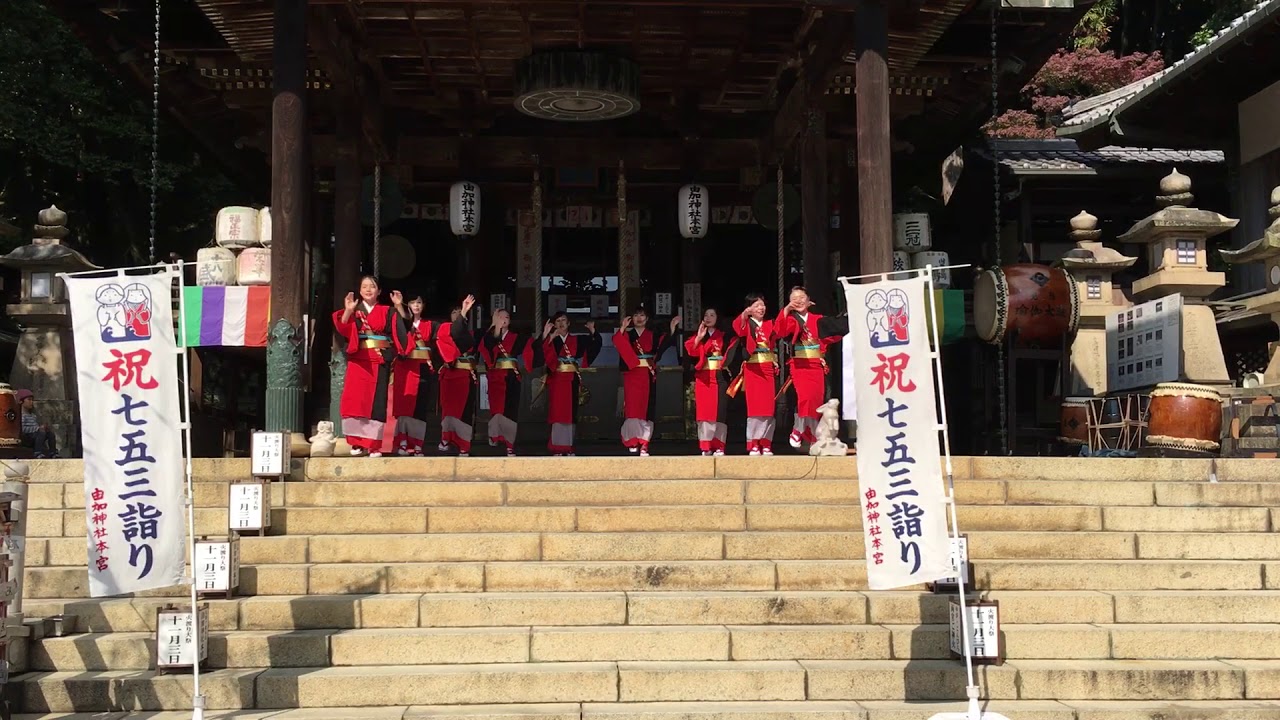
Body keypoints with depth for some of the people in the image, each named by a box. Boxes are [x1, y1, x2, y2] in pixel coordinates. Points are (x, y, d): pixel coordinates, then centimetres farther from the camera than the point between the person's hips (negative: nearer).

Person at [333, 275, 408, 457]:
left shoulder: (387, 312, 9)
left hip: (379, 361, 0)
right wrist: (348, 311, -16)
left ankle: (373, 445, 0)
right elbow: (342, 330, -5)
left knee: (376, 401, -3)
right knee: (355, 400, -7)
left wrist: (399, 307, -12)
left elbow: (403, 329, -4)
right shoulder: (354, 311, 9)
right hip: (358, 360, 1)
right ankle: (357, 443, 2)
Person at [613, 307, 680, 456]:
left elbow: (665, 343, -4)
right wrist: (623, 328, -24)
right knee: (632, 408, -9)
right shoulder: (627, 335, 8)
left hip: (649, 375, 1)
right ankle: (633, 442, -7)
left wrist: (672, 328, -13)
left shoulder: (653, 336, 13)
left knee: (647, 409, -2)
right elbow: (617, 342, -12)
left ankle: (644, 445, 0)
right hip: (632, 374, -1)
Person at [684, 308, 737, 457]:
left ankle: (718, 446, -3)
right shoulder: (698, 336, 13)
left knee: (719, 411, -5)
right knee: (704, 410, -3)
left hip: (720, 376, -1)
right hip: (703, 377, 1)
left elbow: (731, 352, 0)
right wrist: (699, 337, -15)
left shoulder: (724, 336, 11)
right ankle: (705, 447, -1)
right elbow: (690, 351, -5)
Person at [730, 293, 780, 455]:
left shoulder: (770, 325, 14)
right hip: (752, 368, -3)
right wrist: (744, 314, -41)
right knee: (754, 406, -5)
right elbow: (738, 327, -20)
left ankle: (766, 444, 7)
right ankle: (753, 444, -2)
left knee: (769, 407, 1)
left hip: (768, 369, 3)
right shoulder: (746, 324, 4)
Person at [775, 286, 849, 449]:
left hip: (816, 364, 3)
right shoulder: (791, 319, 1)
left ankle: (815, 438, 16)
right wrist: (786, 310, -29)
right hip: (799, 365, -3)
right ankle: (798, 430, -4)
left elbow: (829, 336, 11)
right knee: (805, 396, -22)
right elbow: (780, 332, -19)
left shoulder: (817, 320, 10)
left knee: (817, 401, 3)